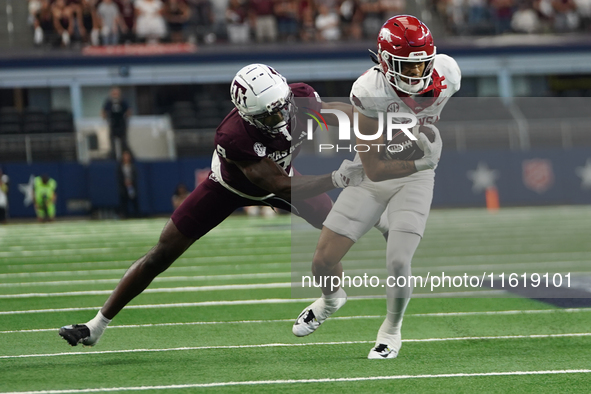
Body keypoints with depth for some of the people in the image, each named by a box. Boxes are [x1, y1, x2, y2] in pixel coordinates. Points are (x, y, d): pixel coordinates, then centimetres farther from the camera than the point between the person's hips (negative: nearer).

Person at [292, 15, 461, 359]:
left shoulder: (446, 73, -19)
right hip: (372, 179, -1)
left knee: (398, 263, -19)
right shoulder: (371, 92, -29)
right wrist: (421, 162, -35)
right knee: (324, 262, 1)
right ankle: (333, 298, 39)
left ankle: (392, 329, 10)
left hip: (414, 181, 1)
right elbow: (374, 169, -26)